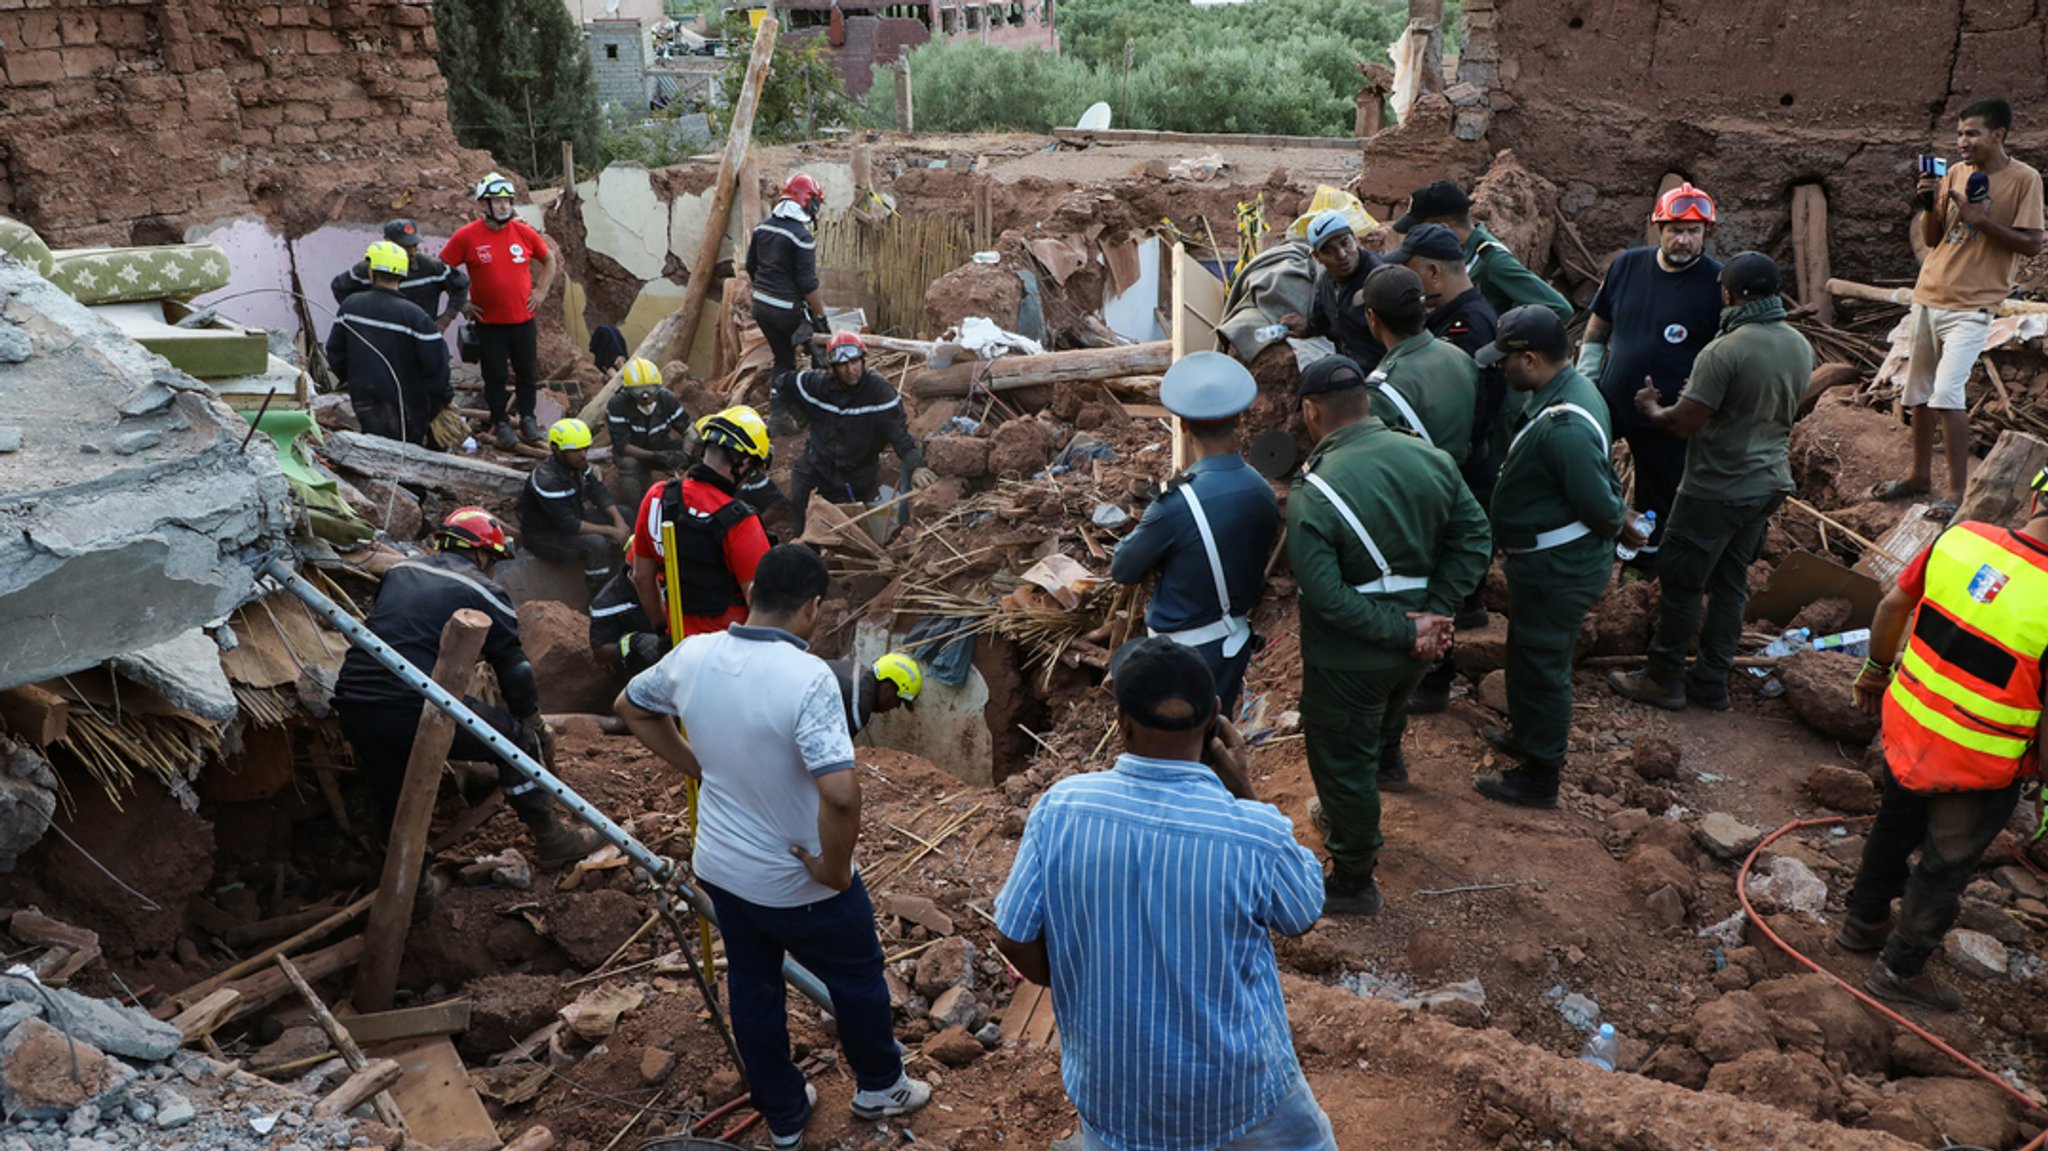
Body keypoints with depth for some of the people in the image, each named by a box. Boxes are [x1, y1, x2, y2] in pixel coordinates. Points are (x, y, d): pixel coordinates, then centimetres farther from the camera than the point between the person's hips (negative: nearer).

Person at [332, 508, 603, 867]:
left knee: (389, 801, 25)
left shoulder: (398, 573, 21)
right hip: (415, 710, -6)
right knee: (517, 739, 10)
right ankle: (551, 840, 17)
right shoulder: (483, 592, 4)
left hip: (352, 708, 6)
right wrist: (535, 723, 22)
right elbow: (514, 667, 7)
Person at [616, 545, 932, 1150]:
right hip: (801, 884, -5)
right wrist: (835, 869, -22)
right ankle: (879, 1087, 45)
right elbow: (841, 792, -39)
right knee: (857, 980, 22)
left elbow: (630, 706, 10)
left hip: (721, 869, 6)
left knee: (752, 988, 24)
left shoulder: (692, 655, -11)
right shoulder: (807, 676, -30)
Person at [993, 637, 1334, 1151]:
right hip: (1232, 1079, -2)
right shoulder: (1255, 833, -26)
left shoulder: (1060, 808, -20)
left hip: (1110, 1079, 2)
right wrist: (1243, 787, -7)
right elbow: (1303, 916, -4)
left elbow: (1016, 941, -9)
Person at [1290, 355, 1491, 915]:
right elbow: (1474, 540, -6)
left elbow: (1326, 595, -28)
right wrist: (1434, 614, -9)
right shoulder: (1431, 459, -9)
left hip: (1350, 657, -6)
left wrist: (1405, 630, -21)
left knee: (1343, 763, 13)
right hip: (1416, 645, 6)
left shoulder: (1312, 495, -26)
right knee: (1386, 708, 36)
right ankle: (1387, 765, 65)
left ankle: (1353, 880, 28)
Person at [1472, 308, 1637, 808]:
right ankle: (1526, 734, 48)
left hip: (1557, 569, -10)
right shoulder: (1567, 388, 1)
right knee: (1528, 651, 27)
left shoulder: (1564, 427, -33)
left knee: (1542, 663, 6)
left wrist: (1622, 532, -7)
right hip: (1548, 561, 10)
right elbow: (1601, 490, 11)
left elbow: (1603, 508, -26)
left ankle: (1539, 777, 22)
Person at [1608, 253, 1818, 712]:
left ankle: (1664, 680, 14)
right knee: (1730, 583, 16)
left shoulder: (1724, 352, -23)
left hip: (1717, 490, -8)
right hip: (1769, 484, 8)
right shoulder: (1801, 347, 3)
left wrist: (1650, 408, 1)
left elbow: (1682, 423, -21)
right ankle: (1711, 681, 23)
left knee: (1680, 583, 5)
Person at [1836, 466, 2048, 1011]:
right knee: (1945, 866, 18)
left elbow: (1893, 605, 1)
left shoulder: (1960, 539, -14)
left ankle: (1864, 921, 50)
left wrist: (1876, 668, 19)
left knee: (1894, 828, 29)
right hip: (1977, 772, -5)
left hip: (1906, 725, 5)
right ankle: (1900, 969, 35)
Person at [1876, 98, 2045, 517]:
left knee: (1947, 394, -16)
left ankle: (1956, 489, -9)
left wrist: (1981, 219, -18)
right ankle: (1920, 475, 26)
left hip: (1970, 306, -6)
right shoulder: (1955, 173, 8)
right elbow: (1932, 239, 11)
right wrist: (1929, 205, -7)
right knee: (1919, 392, 12)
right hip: (1928, 295, 6)